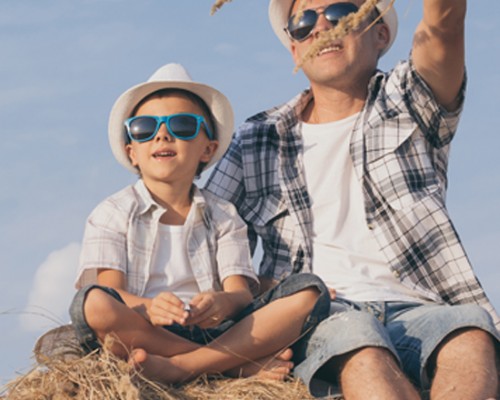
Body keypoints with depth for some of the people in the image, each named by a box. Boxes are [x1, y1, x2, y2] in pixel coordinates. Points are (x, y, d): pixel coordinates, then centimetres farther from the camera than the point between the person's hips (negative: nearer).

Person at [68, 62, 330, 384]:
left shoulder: (223, 218, 19)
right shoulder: (113, 214, 12)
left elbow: (241, 292, 2)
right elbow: (110, 289, -5)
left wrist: (223, 303, -25)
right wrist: (148, 308, -30)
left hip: (212, 334, 3)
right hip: (142, 335, -2)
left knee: (310, 293, -16)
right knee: (93, 302, -35)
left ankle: (182, 367, -30)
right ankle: (241, 363, -26)